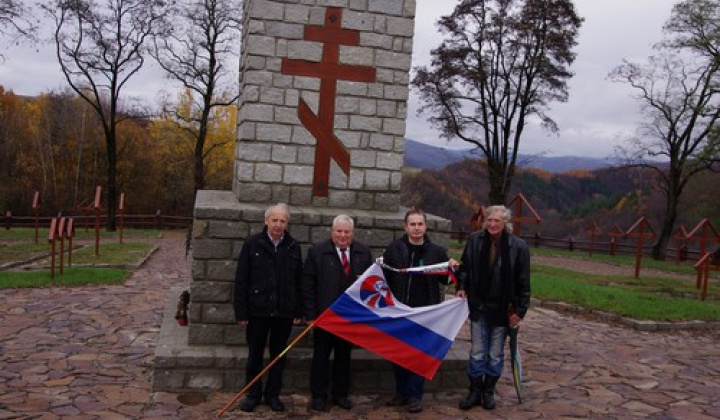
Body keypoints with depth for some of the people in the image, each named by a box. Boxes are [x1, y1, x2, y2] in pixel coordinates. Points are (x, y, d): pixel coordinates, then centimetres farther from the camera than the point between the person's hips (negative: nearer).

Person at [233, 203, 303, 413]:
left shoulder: (294, 247, 2)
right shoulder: (252, 244, -4)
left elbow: (299, 281, 5)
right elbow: (241, 280, -4)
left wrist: (298, 311, 2)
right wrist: (241, 312, -7)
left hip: (284, 313, 2)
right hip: (257, 311, -1)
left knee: (279, 354, 12)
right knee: (255, 354, 10)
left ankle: (273, 394, 27)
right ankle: (253, 394, 27)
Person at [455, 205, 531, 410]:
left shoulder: (518, 246, -11)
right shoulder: (475, 239, -5)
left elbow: (523, 282, -7)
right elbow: (465, 267, 8)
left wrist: (519, 310, -7)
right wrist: (462, 287, -5)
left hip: (502, 309, -1)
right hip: (478, 306, 1)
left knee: (496, 354, 12)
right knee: (477, 352, 9)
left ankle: (489, 391, 29)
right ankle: (475, 391, 24)